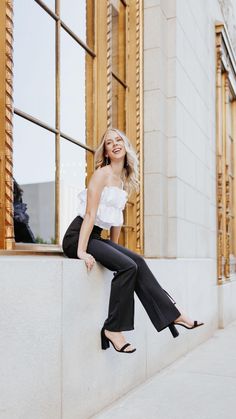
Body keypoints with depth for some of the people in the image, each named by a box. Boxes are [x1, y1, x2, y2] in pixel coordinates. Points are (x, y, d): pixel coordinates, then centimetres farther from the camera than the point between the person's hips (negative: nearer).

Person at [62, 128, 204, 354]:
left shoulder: (126, 180, 13)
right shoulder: (102, 173, -10)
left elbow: (116, 218, 19)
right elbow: (89, 214, -17)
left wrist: (114, 248, 19)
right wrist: (82, 252, -23)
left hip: (95, 237, 7)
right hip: (77, 236, -7)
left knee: (137, 261, -8)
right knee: (127, 266, -22)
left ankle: (171, 314, -1)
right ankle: (113, 329, -14)